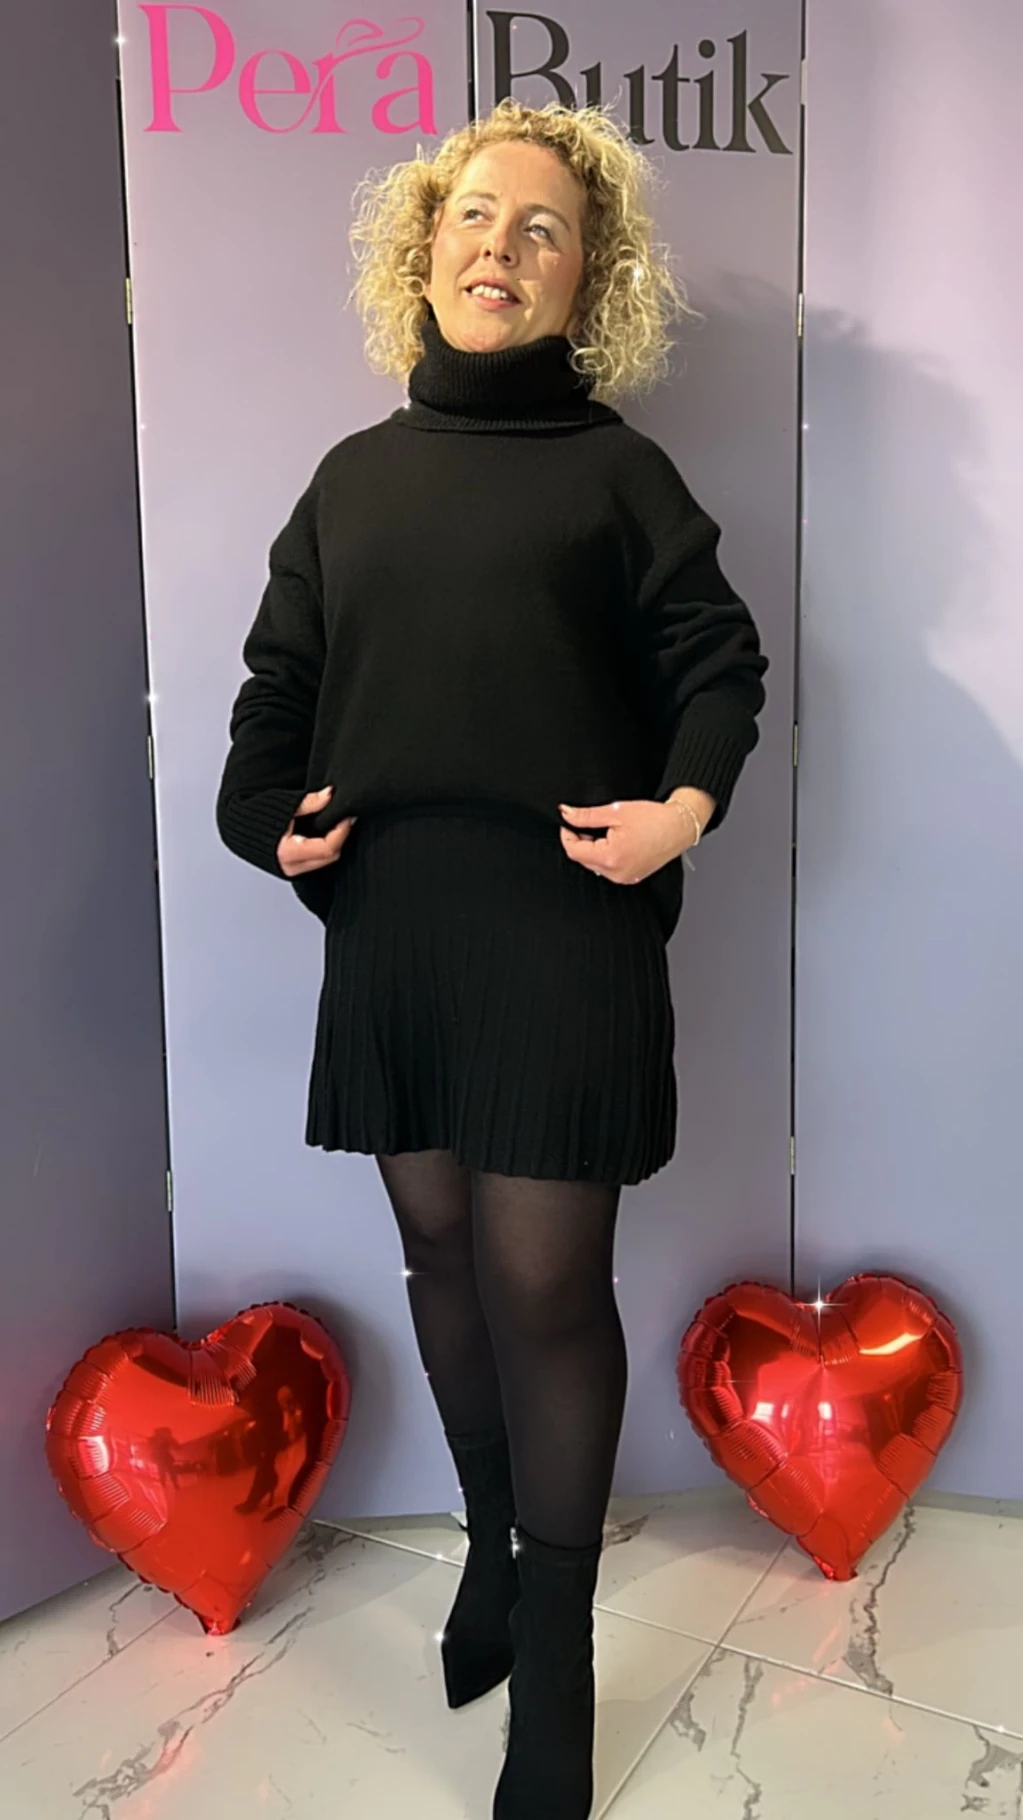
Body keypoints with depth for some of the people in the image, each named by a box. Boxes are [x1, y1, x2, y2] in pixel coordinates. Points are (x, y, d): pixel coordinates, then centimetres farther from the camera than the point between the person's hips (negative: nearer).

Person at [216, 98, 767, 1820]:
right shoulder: (353, 476, 15)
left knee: (545, 1282, -1)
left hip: (562, 921, -4)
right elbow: (281, 673, 15)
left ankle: (555, 1658, 19)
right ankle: (492, 1544, 36)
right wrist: (265, 813, -2)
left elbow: (717, 657, 3)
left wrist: (687, 806, -15)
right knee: (439, 1244, 13)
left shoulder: (615, 468, 5)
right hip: (388, 917, 4)